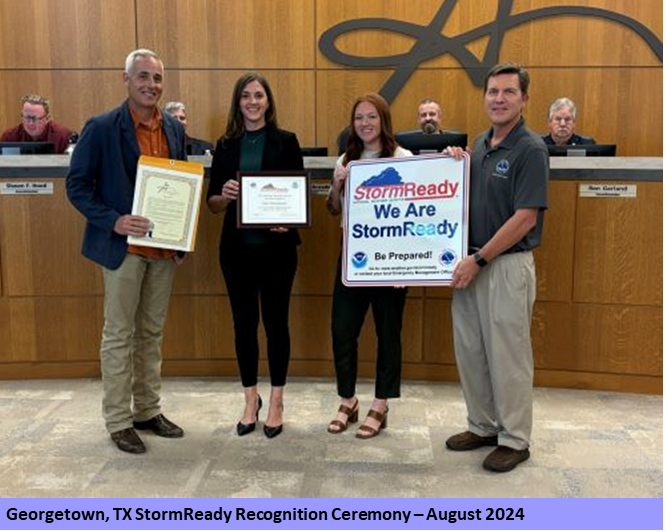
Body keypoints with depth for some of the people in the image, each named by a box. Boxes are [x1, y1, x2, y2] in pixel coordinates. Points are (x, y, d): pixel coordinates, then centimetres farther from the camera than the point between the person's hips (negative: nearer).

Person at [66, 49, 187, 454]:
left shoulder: (175, 129, 9)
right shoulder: (102, 128, -7)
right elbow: (77, 185, -6)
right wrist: (113, 222, -19)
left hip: (164, 248, 5)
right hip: (124, 247, -5)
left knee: (152, 334, 14)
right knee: (119, 336, 4)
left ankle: (148, 411, 27)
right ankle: (118, 421, 16)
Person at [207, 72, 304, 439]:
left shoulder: (286, 141, 1)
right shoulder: (226, 145, 7)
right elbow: (213, 203, 7)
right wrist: (224, 196, -15)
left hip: (276, 245, -2)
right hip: (237, 246, 2)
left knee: (276, 320, 6)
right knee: (244, 322, 9)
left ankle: (276, 401, 21)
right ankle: (251, 399, 26)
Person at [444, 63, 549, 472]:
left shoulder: (531, 150, -13)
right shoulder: (480, 145, 11)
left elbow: (525, 219, -18)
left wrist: (479, 261, -17)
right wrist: (455, 163, 3)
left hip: (508, 265, -8)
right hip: (471, 262, 8)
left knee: (508, 356, 3)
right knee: (470, 352, 14)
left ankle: (515, 439, 18)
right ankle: (483, 426, 30)